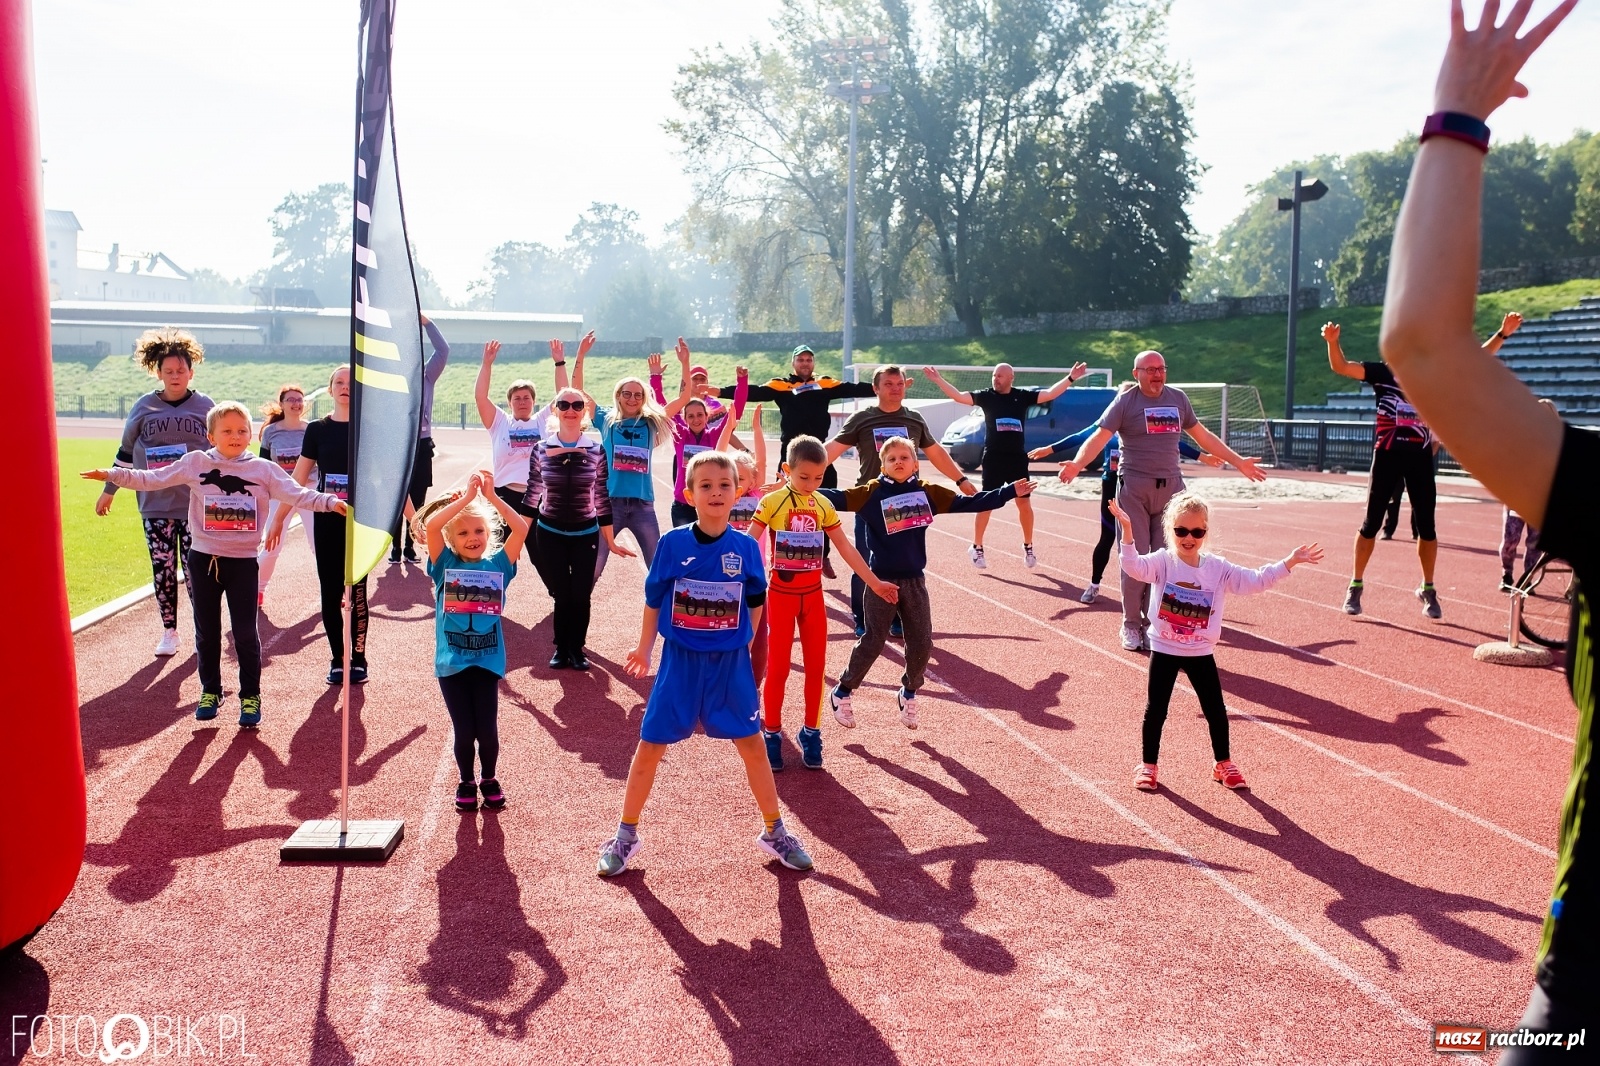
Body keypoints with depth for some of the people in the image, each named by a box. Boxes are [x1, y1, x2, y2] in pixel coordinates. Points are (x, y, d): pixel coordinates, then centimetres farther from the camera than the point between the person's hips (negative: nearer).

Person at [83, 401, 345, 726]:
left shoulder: (264, 469, -3)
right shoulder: (195, 463, 0)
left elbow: (296, 494, -9)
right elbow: (152, 479, 5)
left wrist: (330, 502, -22)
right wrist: (113, 475, -2)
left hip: (243, 561, -2)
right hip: (203, 559, 2)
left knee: (245, 632, 1)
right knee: (206, 631, 12)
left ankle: (251, 696, 13)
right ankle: (210, 691, 27)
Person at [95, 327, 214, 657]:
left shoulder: (204, 406, 2)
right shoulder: (144, 406, 3)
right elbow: (125, 452, 11)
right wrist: (108, 491, 15)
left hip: (196, 504, -1)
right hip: (155, 504, 1)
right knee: (163, 569, 4)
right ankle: (169, 631, 17)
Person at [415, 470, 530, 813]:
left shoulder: (497, 565, 2)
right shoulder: (445, 565, 1)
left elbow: (521, 528, -11)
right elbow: (430, 525, -16)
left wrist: (491, 496, -16)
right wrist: (467, 496, -18)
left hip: (487, 661, 0)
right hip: (451, 662, 0)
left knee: (487, 729, 1)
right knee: (464, 731, 4)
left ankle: (490, 779, 28)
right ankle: (466, 782, 28)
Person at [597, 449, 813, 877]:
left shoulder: (745, 548, -5)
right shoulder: (672, 543, -8)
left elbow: (755, 604, 8)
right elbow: (653, 599, 3)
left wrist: (745, 647, 9)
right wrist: (644, 649, 6)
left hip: (731, 663, 1)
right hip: (680, 661, -1)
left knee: (752, 745, 6)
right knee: (650, 746, 4)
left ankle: (775, 833, 23)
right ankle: (626, 836, 20)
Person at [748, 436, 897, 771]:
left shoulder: (823, 506, 2)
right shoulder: (772, 502, -9)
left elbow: (846, 549, 8)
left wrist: (874, 583, 9)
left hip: (813, 595, 4)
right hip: (781, 595, -3)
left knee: (816, 666, 7)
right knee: (778, 667, 2)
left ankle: (810, 733, 21)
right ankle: (772, 734, 16)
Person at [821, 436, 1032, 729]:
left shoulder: (928, 492, 2)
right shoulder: (871, 493, -8)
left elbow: (969, 503, 6)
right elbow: (837, 498, -16)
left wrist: (1010, 492, 6)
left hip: (915, 581, 4)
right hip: (882, 580, -3)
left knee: (922, 643, 7)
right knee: (872, 642, 2)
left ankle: (908, 694, 29)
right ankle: (841, 693, 19)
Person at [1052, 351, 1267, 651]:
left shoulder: (1178, 398, 9)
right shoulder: (1125, 401, -4)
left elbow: (1203, 435, 19)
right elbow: (1099, 436, -13)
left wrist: (1238, 461, 20)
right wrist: (1077, 463, -31)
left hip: (1170, 488, 4)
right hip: (1134, 488, -4)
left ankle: (1153, 624, 12)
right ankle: (1131, 624, 12)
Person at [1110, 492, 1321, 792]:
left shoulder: (1218, 568, -4)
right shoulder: (1163, 562, -11)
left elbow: (1255, 581, -5)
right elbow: (1134, 566, -29)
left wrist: (1289, 562, -14)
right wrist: (1127, 530, -43)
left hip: (1201, 653, 2)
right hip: (1164, 650, -2)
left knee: (1216, 710, 9)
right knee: (1156, 709, 5)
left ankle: (1223, 763, 29)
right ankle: (1147, 765, 20)